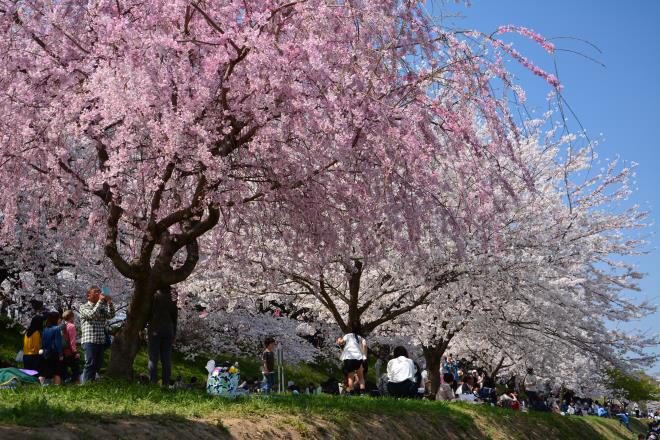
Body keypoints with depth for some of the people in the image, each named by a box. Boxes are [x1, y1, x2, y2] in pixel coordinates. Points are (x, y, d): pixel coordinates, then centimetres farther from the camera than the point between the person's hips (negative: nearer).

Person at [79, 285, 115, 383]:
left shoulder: (102, 307, 18)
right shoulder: (84, 307, 3)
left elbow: (111, 315, 2)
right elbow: (92, 314, -16)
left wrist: (110, 303, -11)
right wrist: (100, 301, -15)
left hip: (101, 341, 6)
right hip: (89, 341, -6)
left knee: (98, 364, 8)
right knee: (90, 364, -12)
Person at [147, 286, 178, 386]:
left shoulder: (153, 297, -5)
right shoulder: (171, 301, 6)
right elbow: (174, 317, 11)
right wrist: (174, 334, 18)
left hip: (155, 330, -3)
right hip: (168, 331, 3)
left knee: (153, 358, 0)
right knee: (166, 358, 7)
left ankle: (152, 381, -3)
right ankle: (166, 382, 7)